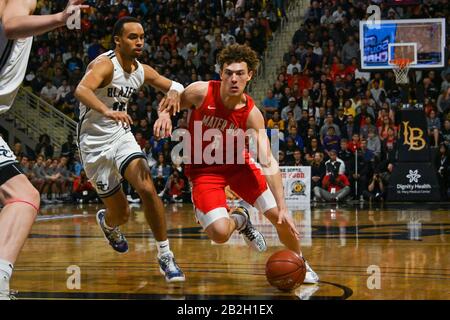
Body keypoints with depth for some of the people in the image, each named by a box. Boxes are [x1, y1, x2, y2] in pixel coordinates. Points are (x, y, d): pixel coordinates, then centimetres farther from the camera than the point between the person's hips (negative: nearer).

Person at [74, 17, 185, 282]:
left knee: (148, 189, -20)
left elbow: (175, 86, 12)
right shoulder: (105, 65, -21)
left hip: (121, 136, 5)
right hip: (95, 144, -4)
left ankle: (165, 256, -9)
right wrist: (107, 112, -58)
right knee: (122, 214, 4)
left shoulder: (142, 71, 0)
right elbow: (81, 90, -40)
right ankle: (107, 222, 44)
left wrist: (174, 91, -14)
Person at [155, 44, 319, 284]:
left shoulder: (252, 114, -20)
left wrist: (283, 208, -30)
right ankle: (239, 219, 16)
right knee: (219, 233, -23)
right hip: (204, 169, -1)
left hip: (238, 163, 2)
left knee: (279, 216, -6)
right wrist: (164, 114, -27)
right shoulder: (201, 92, -21)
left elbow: (269, 163, -23)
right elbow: (168, 105, 0)